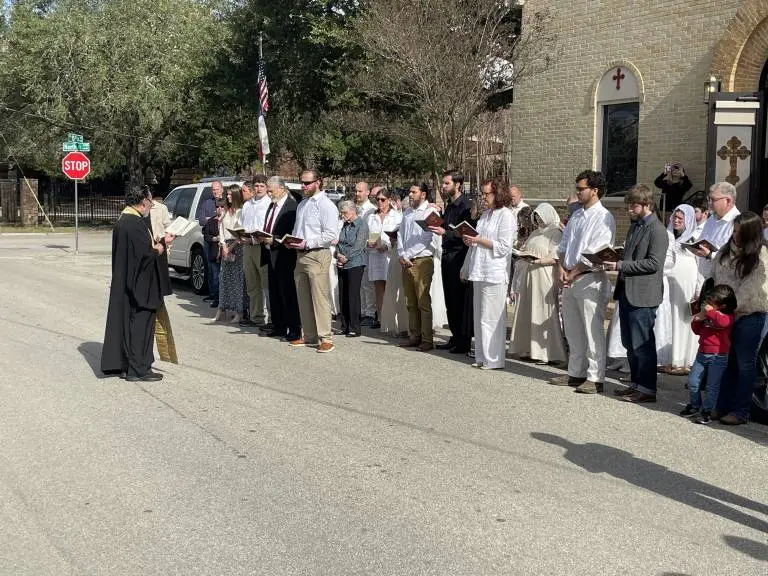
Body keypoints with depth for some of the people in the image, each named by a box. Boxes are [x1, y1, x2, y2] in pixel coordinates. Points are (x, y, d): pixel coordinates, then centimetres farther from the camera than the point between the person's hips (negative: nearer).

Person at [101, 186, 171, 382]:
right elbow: (146, 254, -24)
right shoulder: (136, 223, -21)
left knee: (126, 322, 15)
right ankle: (138, 369, 4)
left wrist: (161, 241, 16)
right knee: (141, 324, -2)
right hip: (139, 284, -10)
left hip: (124, 283, 10)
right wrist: (158, 250, -5)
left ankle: (124, 364, 22)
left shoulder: (122, 220, 11)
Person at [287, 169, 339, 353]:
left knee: (320, 298, -9)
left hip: (317, 255, -9)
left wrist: (307, 243, -19)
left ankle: (326, 338, -5)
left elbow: (331, 235, -16)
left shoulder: (325, 205, -9)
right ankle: (309, 336, 20)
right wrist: (292, 241, 6)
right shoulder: (302, 204, 18)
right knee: (304, 299, 11)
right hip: (300, 255, 9)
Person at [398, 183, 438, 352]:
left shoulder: (430, 212, -5)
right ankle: (414, 336, 15)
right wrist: (401, 255, 1)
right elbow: (401, 235, 16)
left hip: (422, 261, -7)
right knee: (411, 303, 9)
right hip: (406, 262, 7)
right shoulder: (407, 212, 17)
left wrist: (408, 256, -10)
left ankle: (427, 340, -4)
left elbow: (425, 239, -12)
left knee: (423, 303, -7)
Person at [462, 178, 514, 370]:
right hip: (479, 271, 8)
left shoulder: (505, 215, -7)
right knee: (479, 317, 10)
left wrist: (478, 240, -13)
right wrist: (470, 241, 5)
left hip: (494, 273, -8)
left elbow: (503, 246, -12)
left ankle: (494, 359, -1)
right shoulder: (485, 214, 18)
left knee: (491, 318, -7)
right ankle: (482, 357, 17)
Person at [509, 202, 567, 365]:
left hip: (544, 277, -7)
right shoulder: (535, 233, 20)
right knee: (527, 313, 5)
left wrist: (538, 260, -21)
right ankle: (528, 348, 11)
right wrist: (522, 254, 3)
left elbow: (556, 259, -11)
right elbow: (526, 250, 25)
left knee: (543, 313, -7)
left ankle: (549, 353, -3)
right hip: (528, 276, 7)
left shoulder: (555, 234, -3)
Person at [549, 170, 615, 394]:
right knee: (572, 330, 14)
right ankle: (575, 373, 24)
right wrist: (561, 269, 1)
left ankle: (595, 378, 1)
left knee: (593, 331, -4)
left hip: (589, 279, -8)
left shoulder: (604, 218, -10)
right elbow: (563, 245, 17)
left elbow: (595, 254, -16)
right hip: (569, 278, 8)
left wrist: (573, 274, -13)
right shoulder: (577, 215, 15)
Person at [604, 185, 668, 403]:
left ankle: (647, 389, 4)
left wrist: (620, 265, -19)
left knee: (642, 345, -4)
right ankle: (637, 383, 25)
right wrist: (614, 260, 7)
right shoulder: (635, 226, 17)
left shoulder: (657, 230, -12)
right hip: (627, 292, 9)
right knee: (630, 344, 15)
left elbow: (653, 263, -19)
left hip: (643, 296, -9)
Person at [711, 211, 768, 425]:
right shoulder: (727, 250, 6)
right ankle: (722, 407, 21)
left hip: (751, 315, -5)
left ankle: (740, 411, 12)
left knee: (745, 365, 4)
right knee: (728, 362, 12)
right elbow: (715, 276, 12)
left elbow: (748, 290, -16)